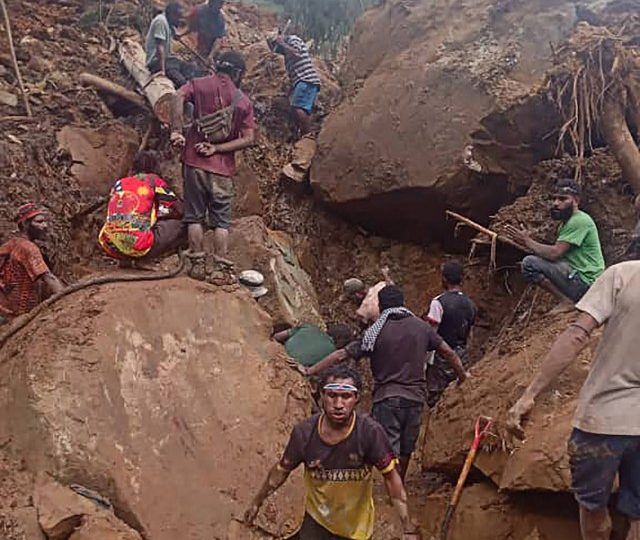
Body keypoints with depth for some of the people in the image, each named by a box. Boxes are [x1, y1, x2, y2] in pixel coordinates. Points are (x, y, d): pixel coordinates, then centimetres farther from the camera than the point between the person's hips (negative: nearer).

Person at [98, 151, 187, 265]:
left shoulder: (119, 183, 19)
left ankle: (125, 258, 14)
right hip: (139, 247, -5)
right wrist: (158, 213, 31)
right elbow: (179, 210, 10)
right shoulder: (153, 180, 8)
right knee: (179, 225, 10)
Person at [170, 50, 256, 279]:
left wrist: (176, 131, -15)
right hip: (223, 167, 0)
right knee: (221, 220, 7)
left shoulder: (199, 84, 6)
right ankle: (221, 267, 4)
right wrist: (217, 148, -5)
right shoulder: (244, 102, 7)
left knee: (195, 216, 8)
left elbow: (178, 98, -15)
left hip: (195, 161, 0)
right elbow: (248, 139, -2)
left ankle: (197, 264, 8)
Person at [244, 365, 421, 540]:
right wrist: (257, 501, 9)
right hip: (316, 520, 1)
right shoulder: (304, 432, -19)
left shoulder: (370, 432, -26)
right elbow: (282, 470, -2)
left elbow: (391, 476, -16)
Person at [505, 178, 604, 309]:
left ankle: (566, 301, -11)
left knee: (529, 263, -17)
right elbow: (558, 253, 10)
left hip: (585, 282, -10)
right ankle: (567, 299, 12)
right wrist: (529, 241, -1)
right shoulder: (567, 221, 16)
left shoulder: (579, 221, -15)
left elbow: (554, 253, -23)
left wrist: (527, 242, -10)